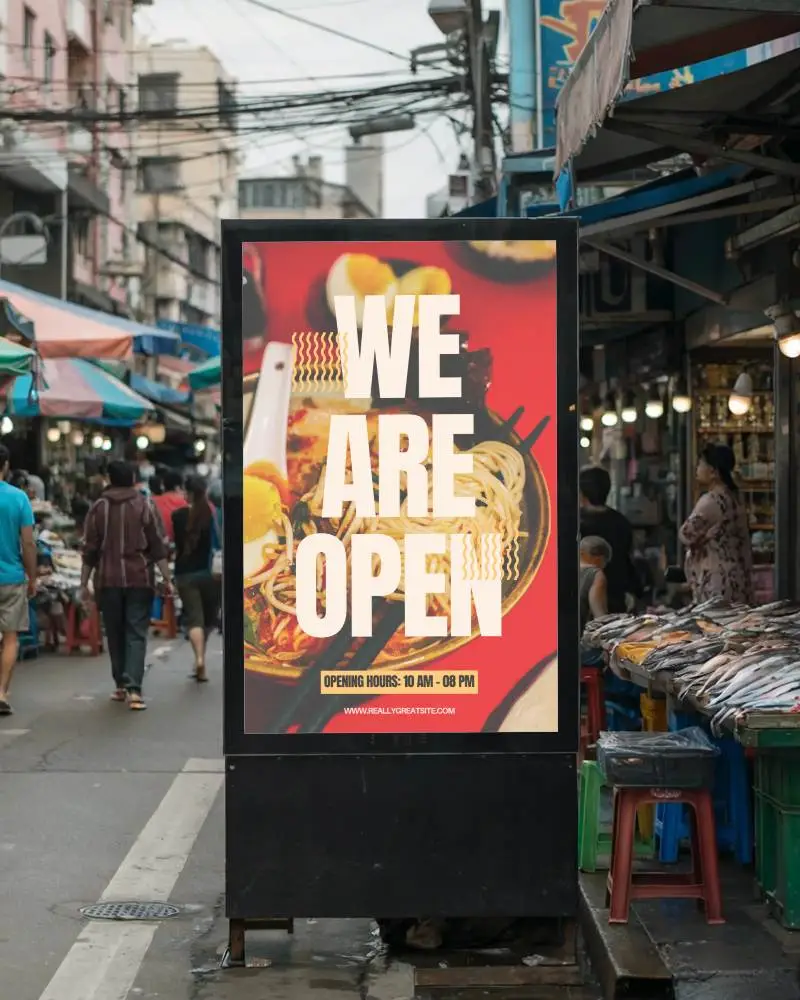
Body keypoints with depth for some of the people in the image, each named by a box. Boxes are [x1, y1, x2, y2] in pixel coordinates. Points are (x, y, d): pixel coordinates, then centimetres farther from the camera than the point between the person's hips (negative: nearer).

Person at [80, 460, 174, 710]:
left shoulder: (98, 508, 3)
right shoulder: (144, 506, -1)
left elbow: (90, 550, 3)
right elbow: (158, 546, -3)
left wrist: (84, 583, 9)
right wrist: (167, 579, 1)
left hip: (108, 580, 1)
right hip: (139, 579, -1)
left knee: (115, 634, 13)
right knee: (136, 635, -3)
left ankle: (121, 685, 20)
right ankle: (133, 688, -16)